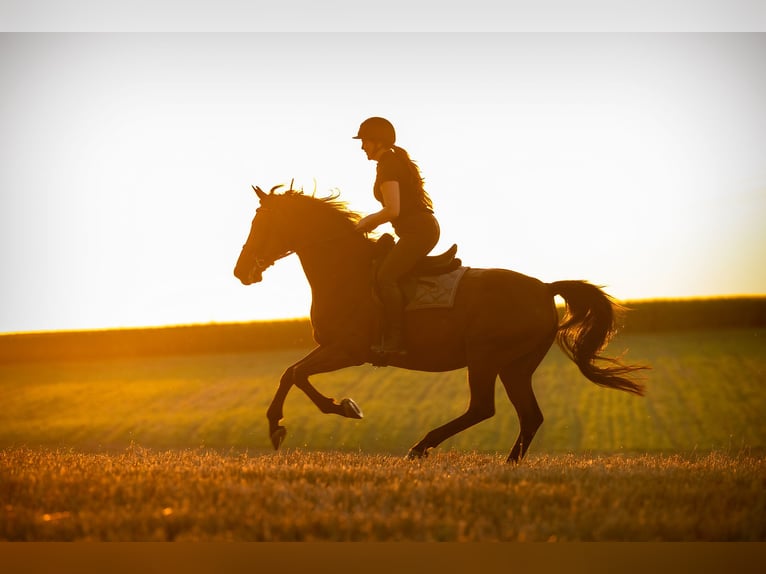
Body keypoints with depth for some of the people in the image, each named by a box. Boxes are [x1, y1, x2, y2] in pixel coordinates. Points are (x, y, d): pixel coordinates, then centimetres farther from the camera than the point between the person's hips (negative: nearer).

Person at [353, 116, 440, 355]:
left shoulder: (387, 165, -11)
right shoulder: (397, 160, 20)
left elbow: (393, 210, -21)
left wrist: (368, 222, -4)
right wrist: (373, 220, 18)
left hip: (418, 230, -11)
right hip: (424, 228, 11)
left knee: (385, 276, -20)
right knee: (386, 274, 17)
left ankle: (394, 341, -26)